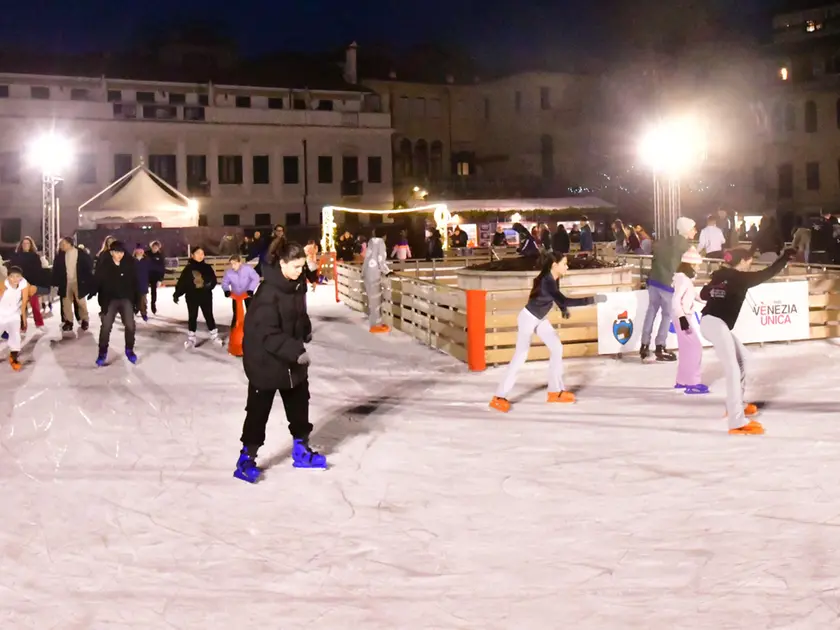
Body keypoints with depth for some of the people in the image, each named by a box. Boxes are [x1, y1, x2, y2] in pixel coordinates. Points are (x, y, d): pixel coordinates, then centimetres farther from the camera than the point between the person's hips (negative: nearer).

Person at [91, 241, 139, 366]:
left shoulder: (129, 264, -4)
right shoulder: (104, 265, -10)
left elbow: (134, 282, 2)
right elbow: (97, 281, -13)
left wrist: (135, 299, 3)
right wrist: (91, 293, -27)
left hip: (126, 299, 2)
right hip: (110, 300, -2)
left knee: (130, 325, 0)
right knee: (106, 326, 0)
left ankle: (129, 350, 20)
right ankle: (103, 353, 13)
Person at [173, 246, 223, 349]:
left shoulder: (207, 268, 0)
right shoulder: (188, 269, -4)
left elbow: (213, 280, -1)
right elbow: (182, 282, -4)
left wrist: (209, 285, -22)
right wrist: (177, 293, -11)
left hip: (206, 296, 1)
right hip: (192, 297, -1)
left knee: (209, 316, 9)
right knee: (192, 317, 8)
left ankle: (214, 335, 21)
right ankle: (191, 338, 18)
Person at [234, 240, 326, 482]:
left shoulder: (297, 284, -1)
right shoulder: (268, 293, -28)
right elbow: (268, 334, -31)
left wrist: (305, 331, 13)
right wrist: (296, 351, -34)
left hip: (291, 358, 8)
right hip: (265, 359, -8)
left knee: (299, 402, 17)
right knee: (259, 409, 2)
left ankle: (301, 450, 33)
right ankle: (246, 458, 15)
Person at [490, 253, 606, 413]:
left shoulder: (554, 279, -5)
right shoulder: (546, 281, -32)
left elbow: (557, 298, 16)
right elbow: (563, 300, -43)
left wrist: (564, 309, 1)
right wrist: (592, 300, -42)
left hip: (540, 319, 9)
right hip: (528, 319, -9)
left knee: (557, 348, 6)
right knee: (520, 356, -9)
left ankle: (555, 391, 14)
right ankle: (499, 397, -5)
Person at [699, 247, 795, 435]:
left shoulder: (720, 276, 16)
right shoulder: (740, 278, -6)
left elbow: (703, 294, 24)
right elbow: (767, 273, -8)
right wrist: (785, 257, 2)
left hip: (711, 321, 10)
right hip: (716, 324, -10)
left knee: (741, 356, 26)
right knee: (733, 369, -17)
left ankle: (736, 405, 34)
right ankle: (738, 422, -27)